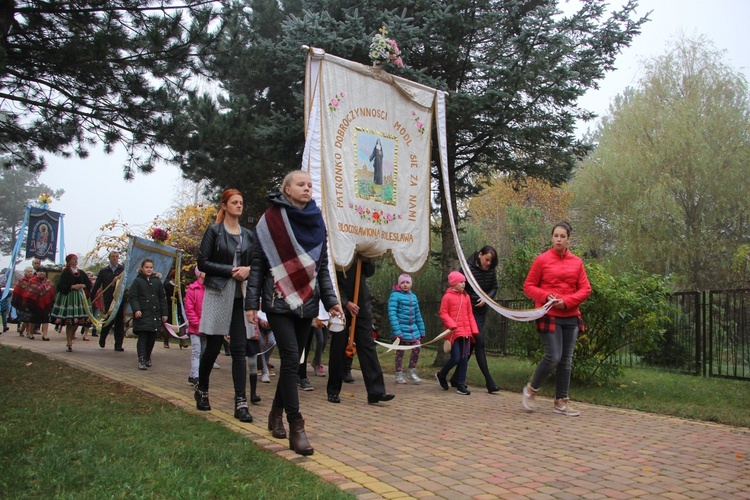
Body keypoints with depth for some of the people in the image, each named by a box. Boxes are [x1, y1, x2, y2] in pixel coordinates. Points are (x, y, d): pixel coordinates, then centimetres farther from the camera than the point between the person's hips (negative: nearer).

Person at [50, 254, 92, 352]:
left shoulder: (81, 273, 13)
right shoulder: (65, 272, -1)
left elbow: (89, 284, 13)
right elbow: (60, 285, -9)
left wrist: (83, 285, -7)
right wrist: (72, 286, -17)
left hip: (79, 297, 4)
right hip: (67, 296, -4)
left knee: (77, 322, 2)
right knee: (69, 322, -5)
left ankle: (70, 341, 18)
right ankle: (69, 343, 1)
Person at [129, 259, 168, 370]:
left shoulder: (157, 281, 11)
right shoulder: (137, 281, 2)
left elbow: (162, 298, 13)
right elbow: (133, 297, -3)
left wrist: (164, 314, 9)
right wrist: (136, 309, -18)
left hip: (155, 314, 4)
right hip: (142, 314, -4)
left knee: (152, 338, 9)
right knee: (142, 338, -7)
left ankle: (148, 358, 25)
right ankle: (141, 360, -7)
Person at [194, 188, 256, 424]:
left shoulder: (248, 235, 13)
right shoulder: (214, 231, 1)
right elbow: (202, 262, -4)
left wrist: (248, 270, -5)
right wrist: (230, 270, -12)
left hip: (241, 296, 3)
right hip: (218, 294, -3)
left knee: (239, 349, -3)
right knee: (213, 347, 4)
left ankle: (241, 403, -4)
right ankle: (201, 390, 28)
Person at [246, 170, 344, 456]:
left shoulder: (317, 223, 11)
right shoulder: (271, 219, -1)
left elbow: (322, 267, 14)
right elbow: (258, 263, -1)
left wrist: (331, 301, 5)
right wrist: (252, 303, -5)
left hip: (306, 302, 5)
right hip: (278, 301, -4)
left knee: (293, 360, 9)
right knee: (291, 357, -13)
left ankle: (276, 413, 28)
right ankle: (296, 427, -10)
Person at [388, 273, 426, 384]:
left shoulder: (413, 296, 14)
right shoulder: (395, 295, -6)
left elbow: (418, 314, 18)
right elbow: (392, 313, -14)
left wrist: (422, 331, 15)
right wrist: (397, 331, -21)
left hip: (413, 328, 5)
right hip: (401, 329, -5)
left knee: (417, 347, -7)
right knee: (400, 352, 3)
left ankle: (412, 372, 10)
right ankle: (399, 375, 18)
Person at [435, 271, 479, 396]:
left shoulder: (466, 296, 10)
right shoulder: (447, 297, -5)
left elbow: (470, 315, 13)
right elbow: (443, 313, -6)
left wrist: (474, 330, 8)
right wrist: (451, 325, -19)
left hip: (466, 332, 5)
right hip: (454, 333, -5)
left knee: (464, 359, 4)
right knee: (455, 358, -6)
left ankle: (461, 384, 11)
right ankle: (441, 375, 20)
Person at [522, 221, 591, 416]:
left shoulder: (577, 262, 7)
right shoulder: (542, 260, -2)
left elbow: (585, 289, 5)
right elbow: (528, 286, 1)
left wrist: (567, 301, -11)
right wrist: (546, 296, -16)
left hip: (571, 317, 4)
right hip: (549, 316, -4)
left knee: (566, 360, 7)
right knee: (553, 357, -11)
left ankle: (561, 401, 18)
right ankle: (531, 389, 13)